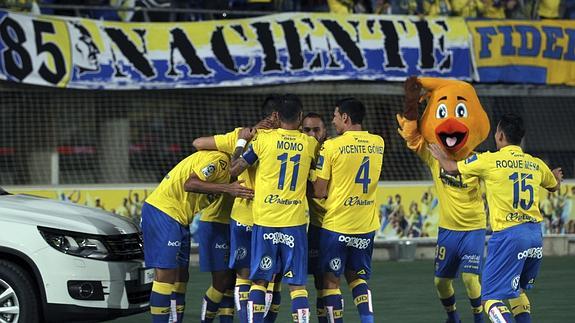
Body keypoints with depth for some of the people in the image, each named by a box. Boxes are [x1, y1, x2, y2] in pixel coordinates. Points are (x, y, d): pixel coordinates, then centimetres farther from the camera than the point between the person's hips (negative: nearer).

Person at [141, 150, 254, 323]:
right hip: (162, 212, -10)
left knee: (180, 276, 9)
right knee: (166, 274, -11)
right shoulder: (219, 160, -14)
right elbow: (190, 184, -25)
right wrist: (228, 189, -28)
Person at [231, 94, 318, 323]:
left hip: (264, 220, 0)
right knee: (297, 284, 2)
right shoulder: (310, 144, 3)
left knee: (259, 281, 8)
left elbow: (234, 169, 2)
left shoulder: (263, 139, -2)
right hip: (295, 222, 0)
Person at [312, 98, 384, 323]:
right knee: (357, 276, 19)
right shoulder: (378, 144, 3)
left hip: (336, 224, -5)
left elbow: (319, 192, -11)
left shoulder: (331, 146, -12)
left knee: (331, 279, 7)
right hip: (367, 225, 5)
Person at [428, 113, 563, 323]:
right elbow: (554, 186, 33)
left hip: (508, 235, -6)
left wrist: (440, 156, 34)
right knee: (516, 289, 25)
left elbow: (451, 168, 11)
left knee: (493, 297, -5)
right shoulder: (536, 164, 11)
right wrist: (556, 176, 59)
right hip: (535, 234, 6)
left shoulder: (489, 161, -4)